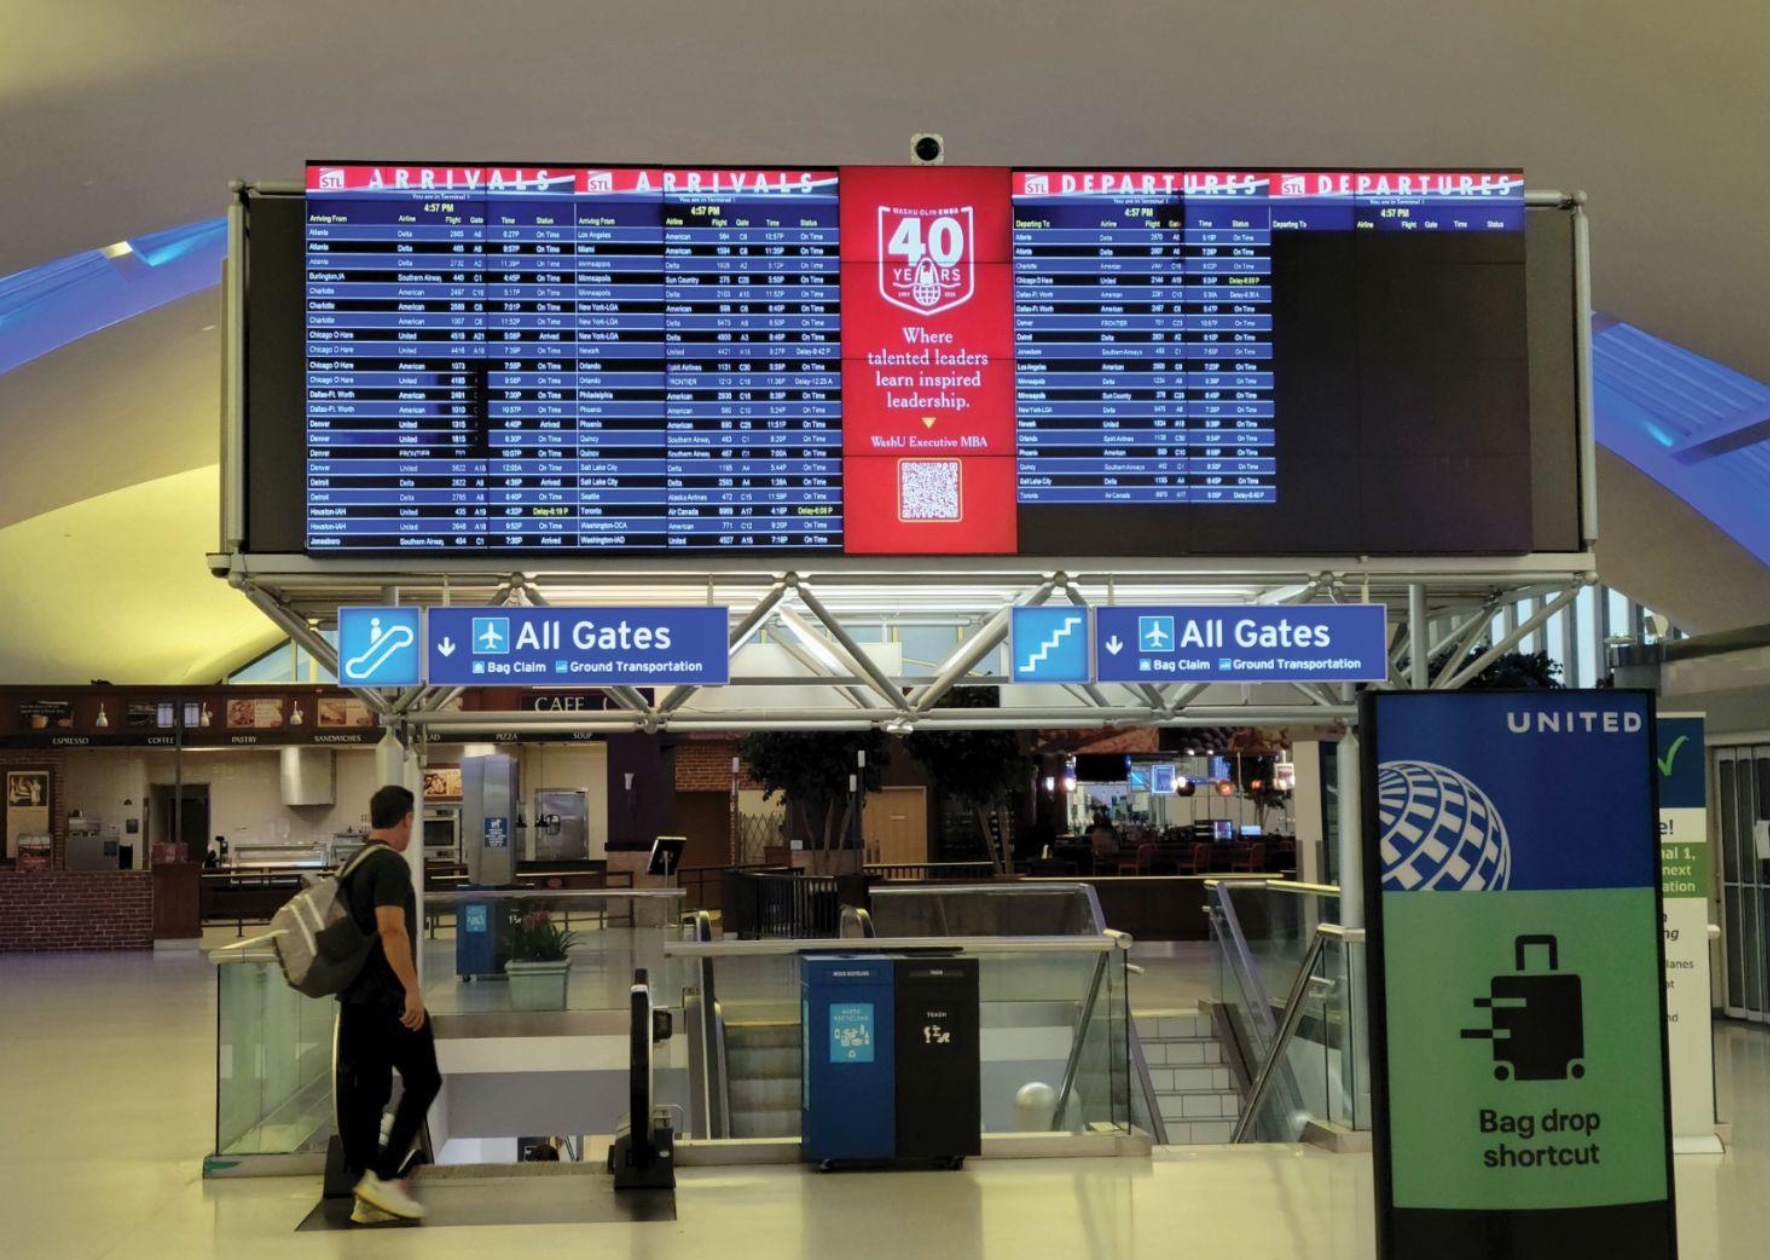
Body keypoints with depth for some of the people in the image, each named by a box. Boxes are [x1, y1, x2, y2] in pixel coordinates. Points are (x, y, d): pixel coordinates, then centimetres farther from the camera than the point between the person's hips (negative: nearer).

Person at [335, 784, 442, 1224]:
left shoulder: (354, 864, 16)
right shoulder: (391, 864, -13)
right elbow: (391, 929, -23)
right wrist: (413, 989, -23)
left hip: (354, 996, 9)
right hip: (388, 997, -9)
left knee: (365, 1089, 8)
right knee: (423, 1082, -1)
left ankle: (367, 1196, 10)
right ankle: (384, 1176, -7)